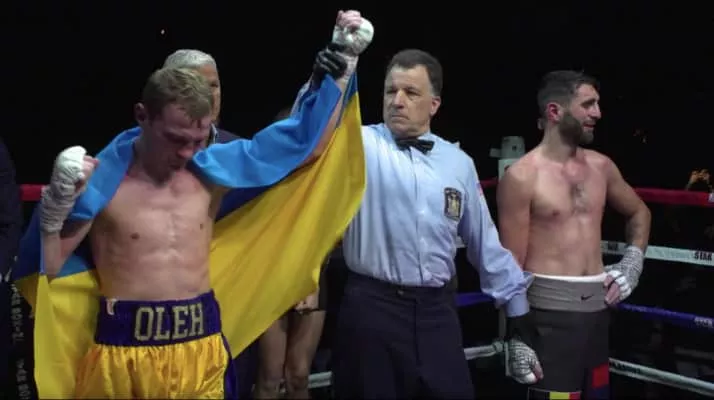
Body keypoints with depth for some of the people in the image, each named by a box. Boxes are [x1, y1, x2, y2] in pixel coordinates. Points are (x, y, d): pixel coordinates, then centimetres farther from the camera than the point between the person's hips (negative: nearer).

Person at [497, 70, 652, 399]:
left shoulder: (601, 166, 8)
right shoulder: (522, 176, -11)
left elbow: (639, 213, 27)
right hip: (550, 314, -6)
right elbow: (511, 264, -11)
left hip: (598, 309, 7)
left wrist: (632, 264, 13)